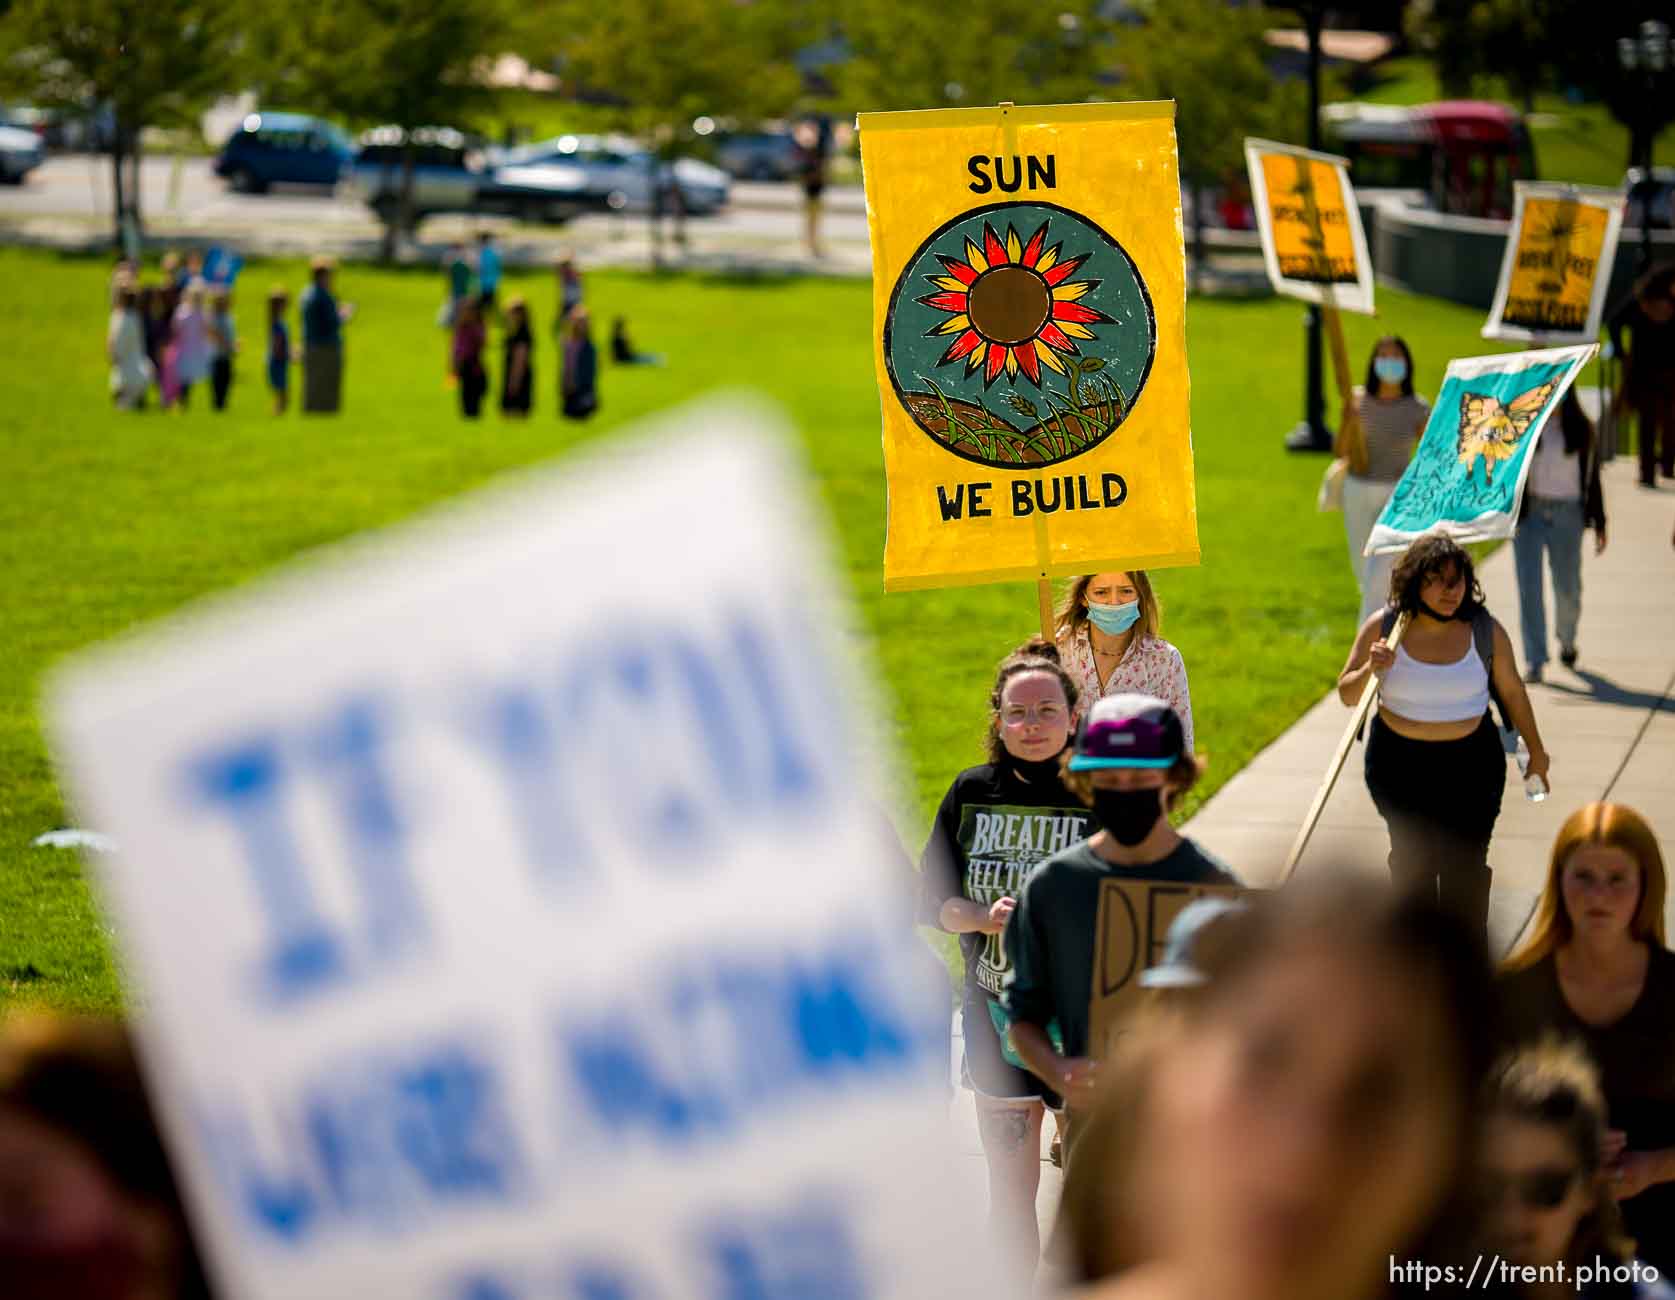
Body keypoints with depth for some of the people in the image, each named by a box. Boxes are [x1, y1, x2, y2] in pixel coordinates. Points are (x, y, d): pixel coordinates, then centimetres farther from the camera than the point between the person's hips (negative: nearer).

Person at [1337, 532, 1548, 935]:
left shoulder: (1485, 631, -9)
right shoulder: (1383, 628, -9)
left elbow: (1511, 691, 6)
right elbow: (1347, 694, -2)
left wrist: (1535, 751, 15)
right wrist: (1372, 671, -24)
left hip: (1471, 763, -1)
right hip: (1399, 762, 1)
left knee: (1466, 865, -1)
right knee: (1412, 860, 13)